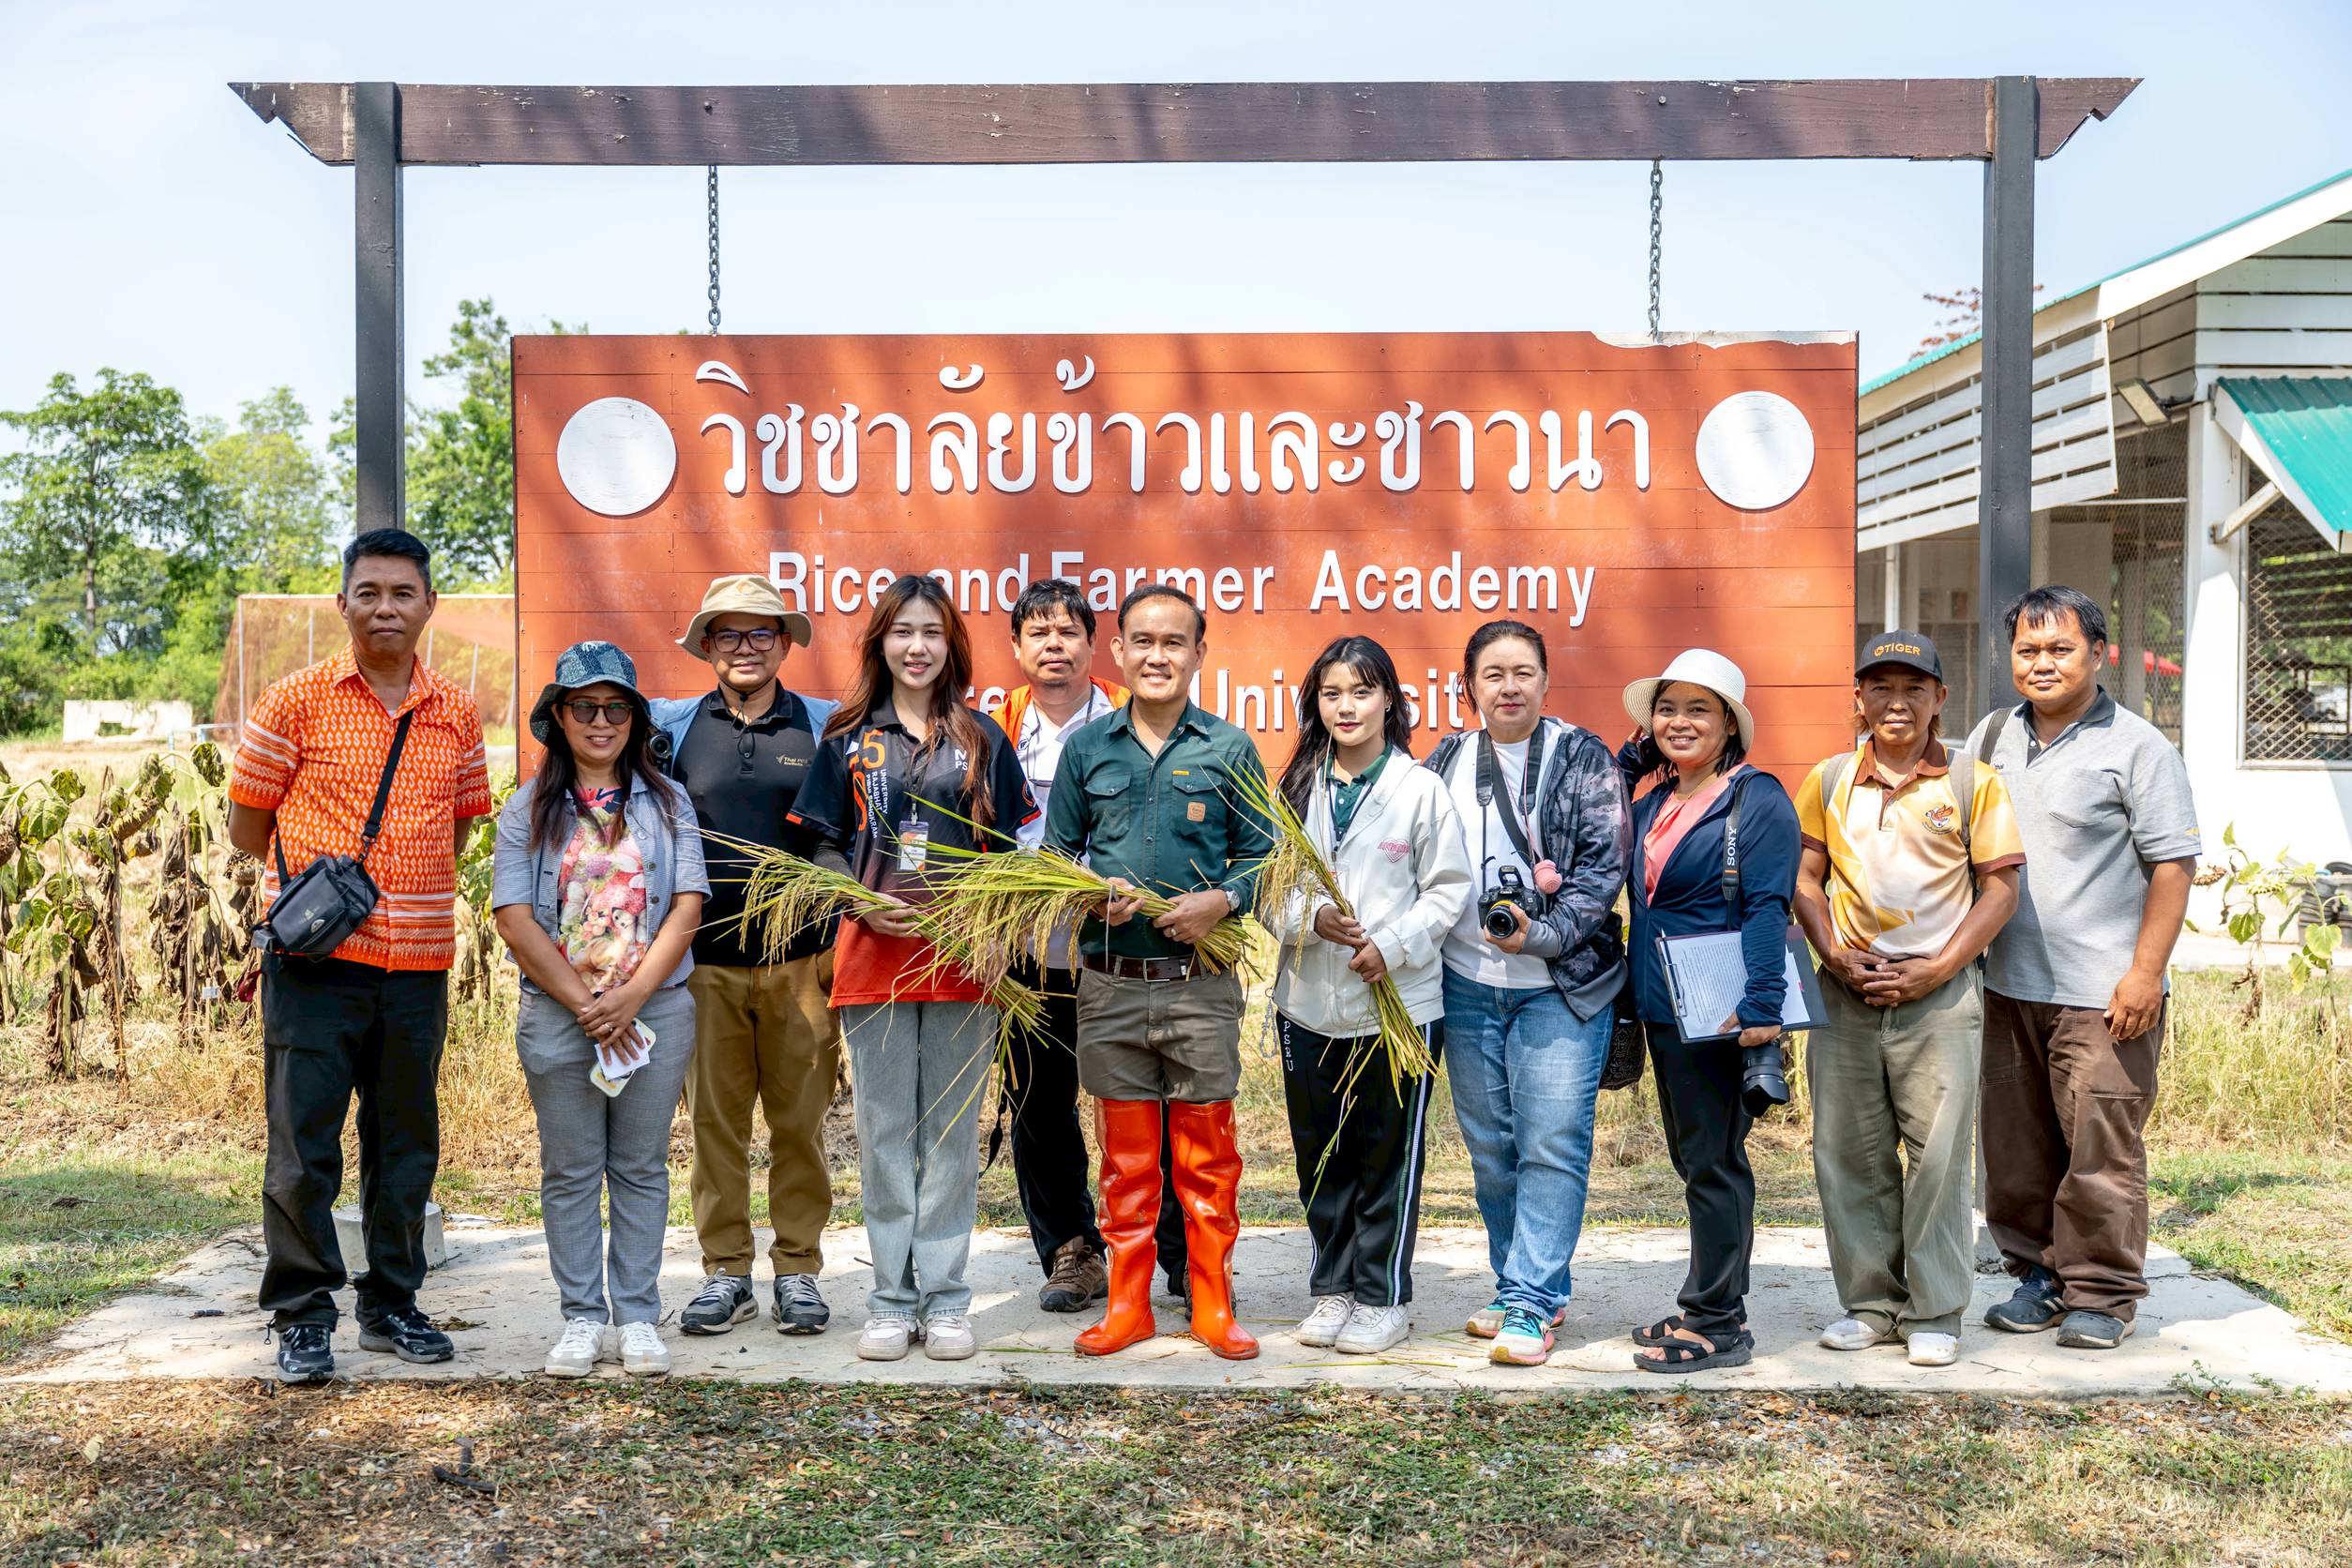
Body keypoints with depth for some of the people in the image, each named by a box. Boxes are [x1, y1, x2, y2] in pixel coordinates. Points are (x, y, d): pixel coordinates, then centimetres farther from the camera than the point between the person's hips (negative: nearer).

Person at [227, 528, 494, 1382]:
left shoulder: (456, 714, 8)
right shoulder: (295, 701, -1)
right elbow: (246, 824, 4)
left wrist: (397, 880, 8)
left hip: (419, 960, 3)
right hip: (315, 958, -3)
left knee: (406, 1143, 11)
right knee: (302, 1143, -1)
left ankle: (392, 1304, 25)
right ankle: (302, 1315, 13)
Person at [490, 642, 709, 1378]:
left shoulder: (667, 802, 6)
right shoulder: (529, 809, 5)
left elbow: (687, 907, -2)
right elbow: (515, 917, -4)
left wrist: (631, 997, -12)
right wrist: (583, 1002, -12)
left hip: (656, 1010, 0)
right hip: (557, 1015, 0)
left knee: (642, 1168, 6)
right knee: (570, 1171, 6)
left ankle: (637, 1316, 14)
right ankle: (581, 1317, 16)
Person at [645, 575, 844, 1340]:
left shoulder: (825, 727, 6)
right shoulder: (671, 727, 8)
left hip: (801, 961, -1)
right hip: (706, 961, 1)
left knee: (801, 1120, 4)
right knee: (714, 1120, 5)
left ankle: (799, 1269, 16)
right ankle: (726, 1271, 17)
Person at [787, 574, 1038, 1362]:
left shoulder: (983, 738, 7)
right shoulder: (849, 738, 7)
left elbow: (1009, 848, 6)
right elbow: (826, 847, 6)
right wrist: (865, 905, -11)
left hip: (962, 960, 0)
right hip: (873, 955, 0)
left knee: (953, 1132, 5)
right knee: (884, 1133, 5)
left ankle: (945, 1298, 14)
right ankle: (892, 1299, 15)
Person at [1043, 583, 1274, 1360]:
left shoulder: (1229, 750, 2)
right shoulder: (1086, 748, 6)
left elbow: (1263, 857, 4)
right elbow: (1055, 853, 11)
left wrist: (1222, 899, -15)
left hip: (1201, 983, -1)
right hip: (1110, 983, 1)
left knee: (1207, 1156, 7)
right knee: (1125, 1157, 11)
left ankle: (1213, 1306, 20)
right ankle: (1128, 1304, 24)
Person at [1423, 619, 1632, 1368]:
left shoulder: (1584, 759, 0)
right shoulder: (1444, 763, 10)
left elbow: (1604, 865, -6)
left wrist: (1541, 934, -18)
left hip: (1561, 984, -4)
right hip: (1467, 985, 4)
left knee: (1552, 1144, -7)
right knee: (1490, 1148, 10)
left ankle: (1529, 1304, 0)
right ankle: (1529, 1289, 24)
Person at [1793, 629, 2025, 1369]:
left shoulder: (1974, 781, 2)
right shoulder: (1827, 781, 9)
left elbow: (2001, 887, 0)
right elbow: (1803, 877, 10)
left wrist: (1937, 969, -9)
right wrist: (1835, 955, -6)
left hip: (1939, 998, -2)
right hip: (1846, 996, 3)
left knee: (1939, 1155, -2)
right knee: (1848, 1152, 7)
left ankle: (1935, 1313, 11)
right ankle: (1871, 1302, 20)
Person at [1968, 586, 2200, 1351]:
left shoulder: (2137, 748, -4)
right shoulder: (1993, 736, 12)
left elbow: (2173, 864, -7)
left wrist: (2145, 972, -13)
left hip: (2102, 994, -5)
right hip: (2007, 986, 6)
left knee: (2102, 1147, -3)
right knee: (2017, 1145, 11)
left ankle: (2103, 1293, 10)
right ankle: (2040, 1274, 25)